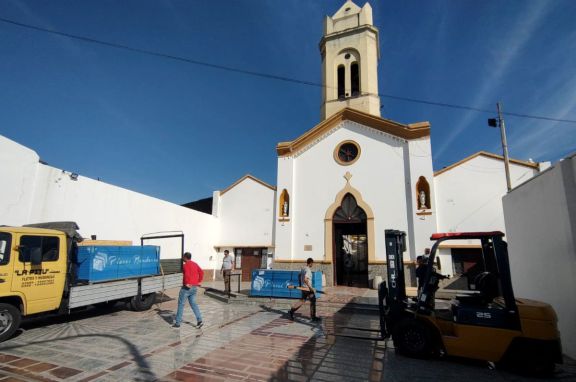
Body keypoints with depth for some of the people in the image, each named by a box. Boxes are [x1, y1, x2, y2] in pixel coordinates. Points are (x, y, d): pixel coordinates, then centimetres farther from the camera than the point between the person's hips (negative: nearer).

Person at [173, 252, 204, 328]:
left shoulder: (185, 265, -12)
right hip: (194, 287, 7)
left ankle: (177, 322, 15)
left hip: (187, 287, -7)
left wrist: (187, 284, -20)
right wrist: (199, 281, 9)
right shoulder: (195, 264, 12)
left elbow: (187, 275, -27)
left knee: (181, 304, 7)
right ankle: (199, 320, 2)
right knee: (193, 303, 13)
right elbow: (201, 272, 8)